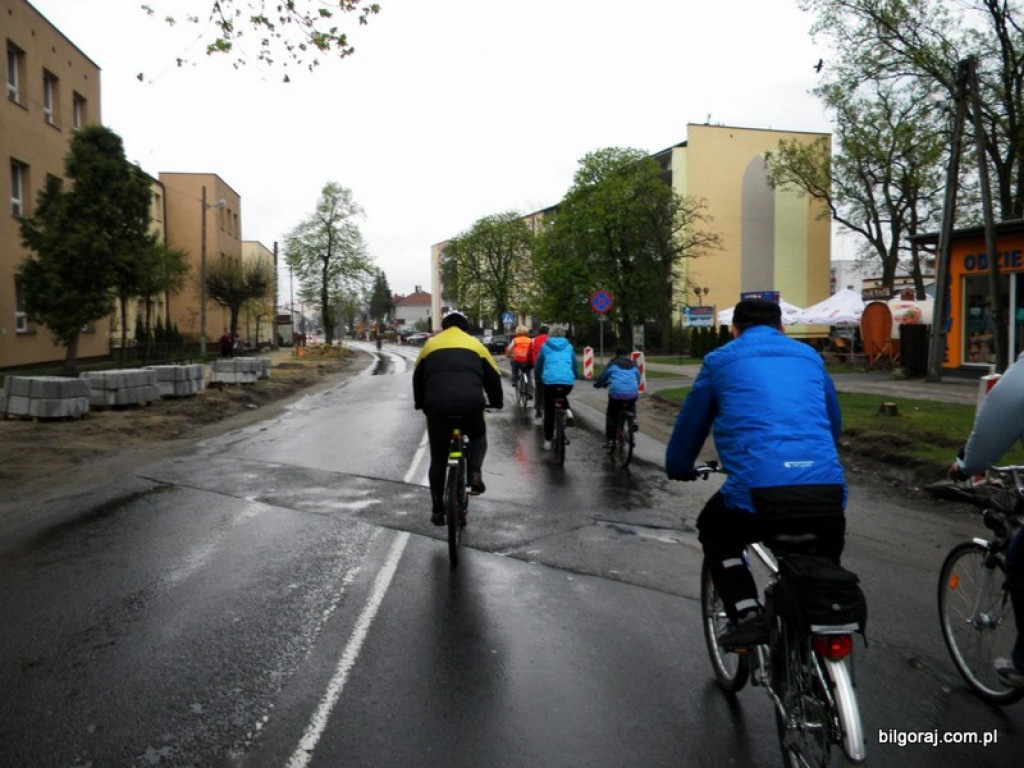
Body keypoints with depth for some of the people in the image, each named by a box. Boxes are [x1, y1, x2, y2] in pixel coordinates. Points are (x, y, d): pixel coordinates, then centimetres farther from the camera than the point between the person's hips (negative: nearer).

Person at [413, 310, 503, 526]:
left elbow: (418, 379, 28)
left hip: (437, 404, 1)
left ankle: (437, 510, 16)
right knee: (478, 437, 29)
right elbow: (493, 377, 22)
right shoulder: (475, 344, 20)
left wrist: (420, 404, 41)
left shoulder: (430, 344, 23)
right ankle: (475, 473, 1)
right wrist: (495, 402, 38)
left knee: (438, 459, 13)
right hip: (471, 403, -1)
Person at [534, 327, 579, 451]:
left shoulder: (545, 347, 17)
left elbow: (539, 364, 24)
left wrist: (538, 378, 38)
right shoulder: (569, 347, 19)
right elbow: (575, 363, 26)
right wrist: (575, 376, 42)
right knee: (562, 396, 36)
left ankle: (547, 441, 13)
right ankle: (568, 411, 6)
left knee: (549, 412, 12)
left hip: (550, 381, -1)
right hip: (568, 381, 1)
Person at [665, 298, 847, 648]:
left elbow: (689, 424, 23)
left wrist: (678, 469, 42)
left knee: (714, 531, 28)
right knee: (826, 549, 38)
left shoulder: (721, 360, 15)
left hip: (760, 494, -4)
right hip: (828, 496, 4)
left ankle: (746, 615, 13)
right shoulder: (808, 356, 24)